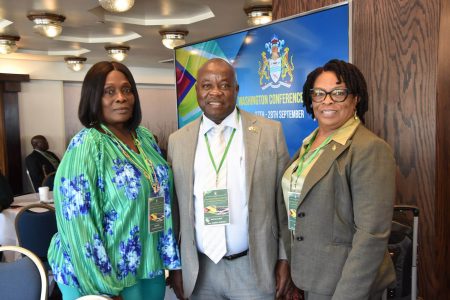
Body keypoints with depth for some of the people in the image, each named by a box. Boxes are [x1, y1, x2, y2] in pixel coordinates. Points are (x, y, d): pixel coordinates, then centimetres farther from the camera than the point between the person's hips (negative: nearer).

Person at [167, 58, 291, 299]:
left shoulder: (270, 132, -5)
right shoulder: (178, 141, 1)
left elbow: (283, 199, -2)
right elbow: (175, 208, 5)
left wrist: (285, 257, -1)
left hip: (255, 267, -1)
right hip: (199, 270, 2)